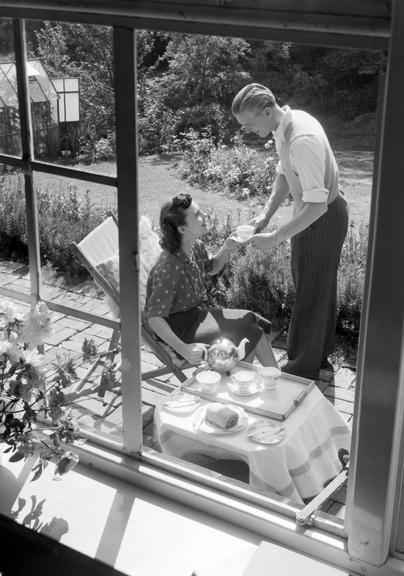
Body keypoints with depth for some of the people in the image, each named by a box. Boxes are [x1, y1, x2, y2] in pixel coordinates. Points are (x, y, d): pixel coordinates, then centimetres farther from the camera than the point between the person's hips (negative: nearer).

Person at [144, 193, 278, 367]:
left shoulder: (196, 247, -6)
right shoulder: (168, 267, -31)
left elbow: (211, 268, 19)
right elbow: (154, 318, -31)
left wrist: (225, 250, -3)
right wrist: (184, 349, -37)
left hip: (194, 313, 9)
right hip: (177, 328, -9)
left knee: (251, 320, 3)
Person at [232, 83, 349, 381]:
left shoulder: (302, 141, -33)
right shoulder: (286, 123, -3)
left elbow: (317, 204, -35)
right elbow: (285, 174, 9)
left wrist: (275, 238, -32)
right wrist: (266, 214, -1)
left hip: (323, 218, -10)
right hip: (314, 212, 10)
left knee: (310, 293, 2)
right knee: (320, 290, 20)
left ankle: (302, 370, 18)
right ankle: (320, 362, 35)